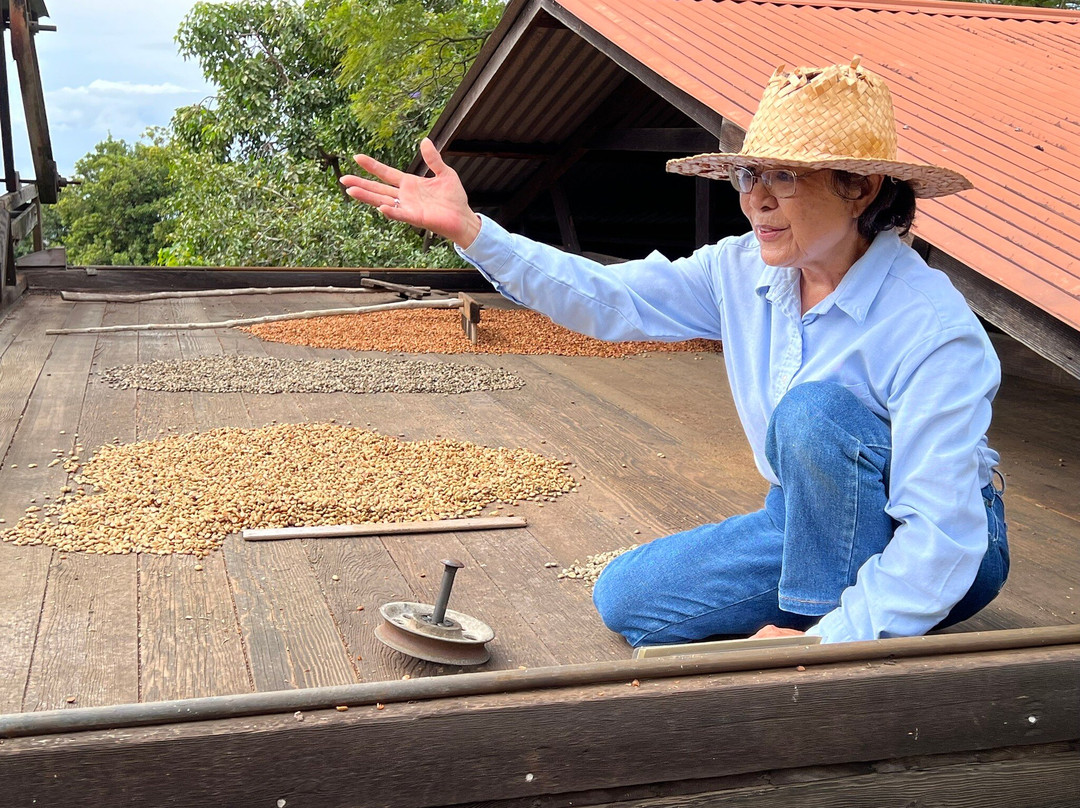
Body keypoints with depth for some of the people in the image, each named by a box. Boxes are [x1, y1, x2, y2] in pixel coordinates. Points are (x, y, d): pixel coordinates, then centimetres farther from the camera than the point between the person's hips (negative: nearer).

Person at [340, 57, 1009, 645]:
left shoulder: (933, 332, -29)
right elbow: (608, 298, -9)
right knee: (627, 598, 1)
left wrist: (830, 643, -36)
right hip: (807, 522, 7)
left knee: (816, 409, -33)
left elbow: (942, 534, -31)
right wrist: (469, 230, -18)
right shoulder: (742, 272, -8)